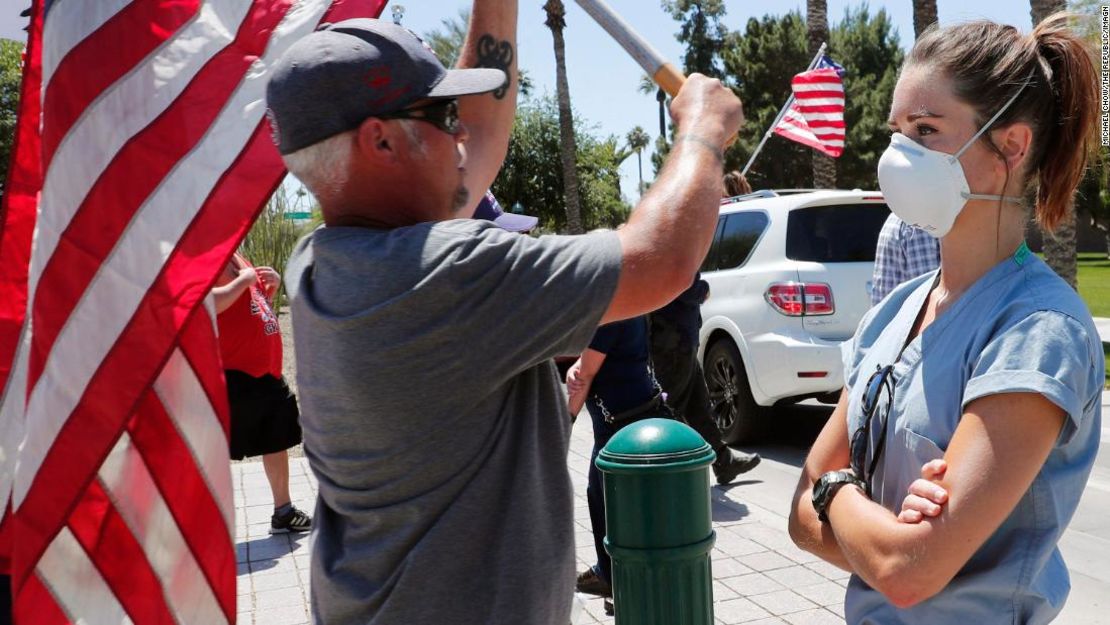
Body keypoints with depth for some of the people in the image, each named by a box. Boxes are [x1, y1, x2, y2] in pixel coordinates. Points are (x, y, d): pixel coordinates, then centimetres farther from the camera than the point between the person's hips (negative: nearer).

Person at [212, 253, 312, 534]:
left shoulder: (236, 257, 12)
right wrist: (242, 280, -24)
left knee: (277, 443, 19)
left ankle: (284, 512, 35)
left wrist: (273, 283, 7)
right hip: (235, 376, -9)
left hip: (268, 373, 9)